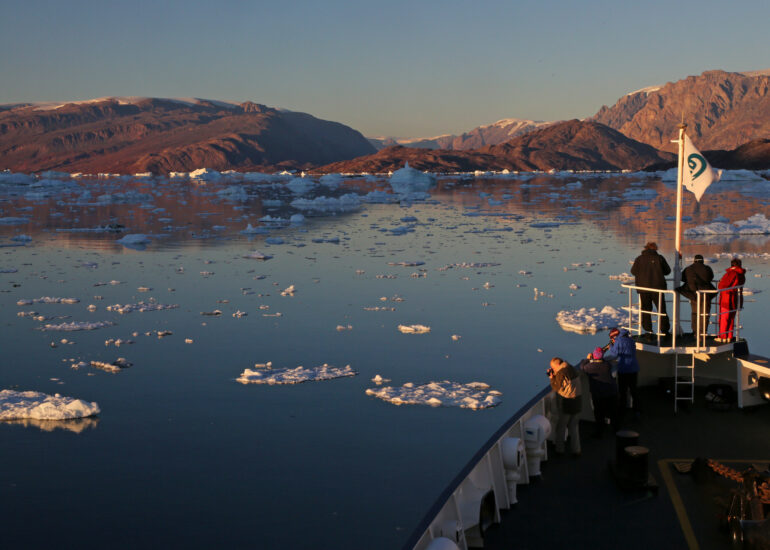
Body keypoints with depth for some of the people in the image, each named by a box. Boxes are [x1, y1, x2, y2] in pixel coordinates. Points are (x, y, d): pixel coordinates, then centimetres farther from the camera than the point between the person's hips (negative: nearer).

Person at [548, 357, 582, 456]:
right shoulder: (573, 371, 8)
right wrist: (554, 375, 13)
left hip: (565, 404, -7)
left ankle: (559, 450, 18)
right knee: (574, 427, 17)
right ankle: (576, 450, 17)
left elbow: (556, 388, -12)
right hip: (577, 402, 7)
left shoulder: (561, 373, -17)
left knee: (561, 427, 10)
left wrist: (552, 378, -1)